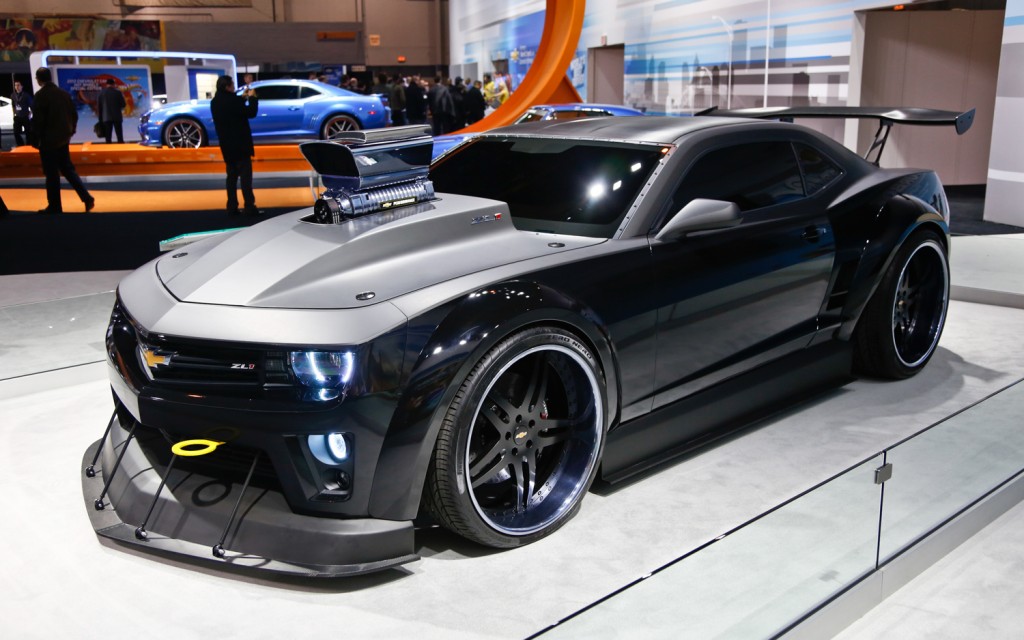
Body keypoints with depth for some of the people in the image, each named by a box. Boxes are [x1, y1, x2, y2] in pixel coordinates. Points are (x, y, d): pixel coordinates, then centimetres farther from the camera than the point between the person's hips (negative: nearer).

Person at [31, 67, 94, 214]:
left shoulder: (41, 95, -14)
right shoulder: (64, 93, 5)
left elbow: (37, 119, -16)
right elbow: (74, 115, 9)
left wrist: (36, 139, -8)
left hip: (48, 140, -6)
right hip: (63, 138, 6)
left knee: (52, 174, 1)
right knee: (67, 169, 16)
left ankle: (55, 207, 7)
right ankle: (86, 198, 5)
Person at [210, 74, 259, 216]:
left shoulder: (215, 102, 7)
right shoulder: (233, 100, -19)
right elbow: (251, 112, -14)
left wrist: (243, 98, 14)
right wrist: (252, 98, -1)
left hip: (227, 146, 7)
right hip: (240, 145, -7)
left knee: (232, 176, 12)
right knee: (245, 176, -5)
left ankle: (232, 207, 11)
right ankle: (250, 207, -8)